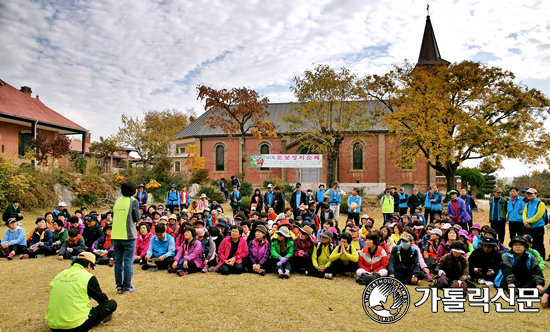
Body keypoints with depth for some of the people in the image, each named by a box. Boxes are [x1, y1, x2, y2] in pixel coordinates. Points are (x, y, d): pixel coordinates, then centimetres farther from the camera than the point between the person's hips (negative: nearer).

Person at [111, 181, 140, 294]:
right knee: (128, 262, 1)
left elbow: (115, 216, 13)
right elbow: (137, 218, -4)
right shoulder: (133, 201, -7)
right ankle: (127, 287, 5)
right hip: (128, 235, -6)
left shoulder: (117, 201, 10)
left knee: (118, 262, 11)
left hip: (115, 236, 6)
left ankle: (119, 286, 17)